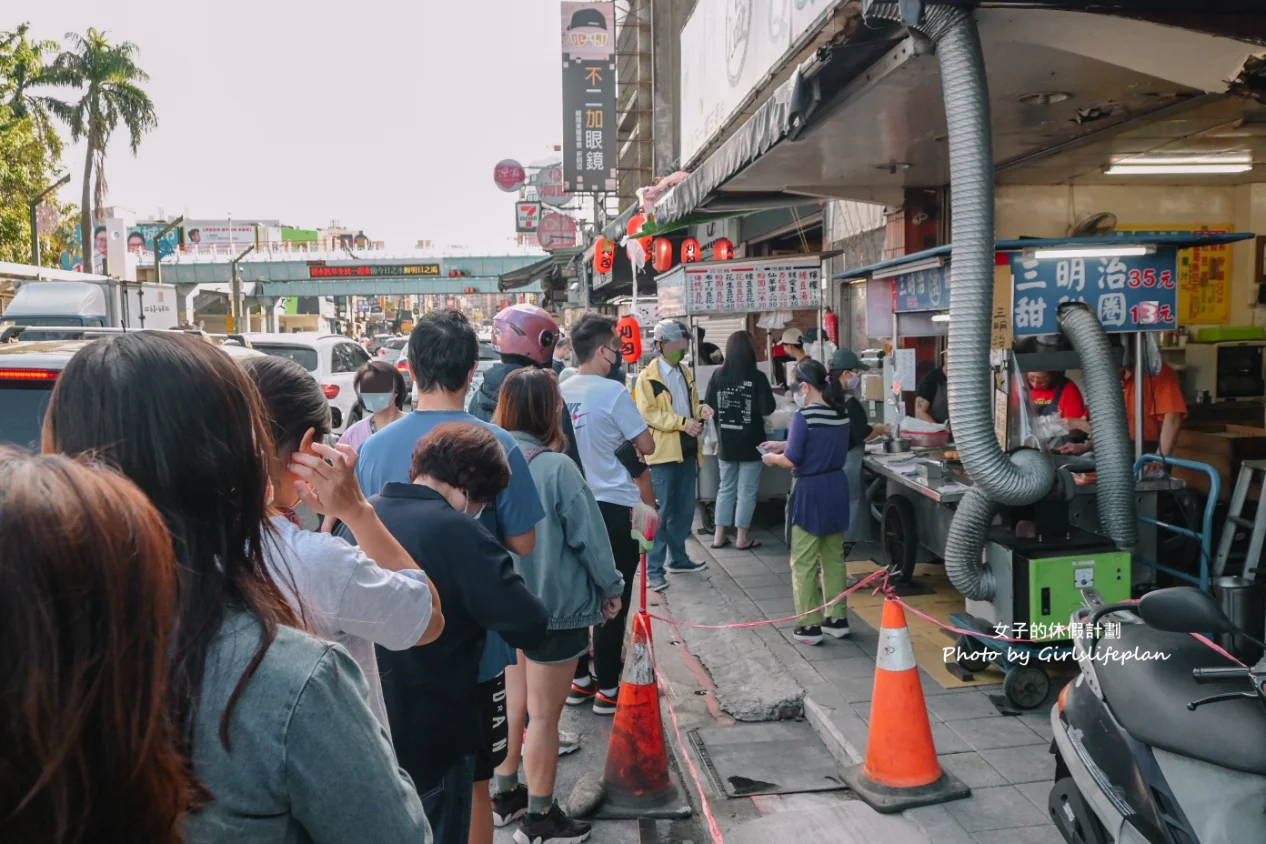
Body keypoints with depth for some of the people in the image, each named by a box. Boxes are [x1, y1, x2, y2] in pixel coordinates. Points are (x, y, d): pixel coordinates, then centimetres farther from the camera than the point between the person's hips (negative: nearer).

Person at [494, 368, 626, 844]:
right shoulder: (555, 467, -22)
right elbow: (589, 535, -15)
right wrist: (611, 588, 0)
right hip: (555, 606, -6)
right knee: (544, 715, 7)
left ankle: (505, 791, 39)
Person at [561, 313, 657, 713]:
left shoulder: (561, 392, 3)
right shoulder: (612, 392, -16)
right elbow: (646, 445, -11)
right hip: (613, 506, -6)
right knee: (613, 600, 3)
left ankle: (579, 680, 24)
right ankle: (607, 688, 10)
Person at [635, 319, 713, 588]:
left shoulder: (685, 372, 15)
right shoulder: (648, 376, -8)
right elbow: (647, 414, -16)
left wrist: (701, 410, 1)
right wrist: (682, 423, -23)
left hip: (687, 451, 7)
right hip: (663, 453, -7)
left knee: (685, 509, 14)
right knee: (661, 512, -4)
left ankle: (677, 558, 28)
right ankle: (653, 569, 2)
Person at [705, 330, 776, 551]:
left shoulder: (717, 375, -4)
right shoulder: (757, 377, -13)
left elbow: (708, 407, 0)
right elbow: (767, 410, -13)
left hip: (726, 442, 4)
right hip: (750, 442, -4)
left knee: (726, 488, 15)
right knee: (747, 491, 6)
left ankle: (719, 535, 17)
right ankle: (742, 538, 11)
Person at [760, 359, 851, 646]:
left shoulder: (804, 417, -18)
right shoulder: (842, 414, 4)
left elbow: (793, 460, -17)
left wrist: (773, 458, 4)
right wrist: (785, 445, 17)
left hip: (810, 492, -7)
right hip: (837, 488, 7)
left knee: (804, 563, 3)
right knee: (834, 558, 16)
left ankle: (809, 626, 8)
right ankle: (838, 619, 22)